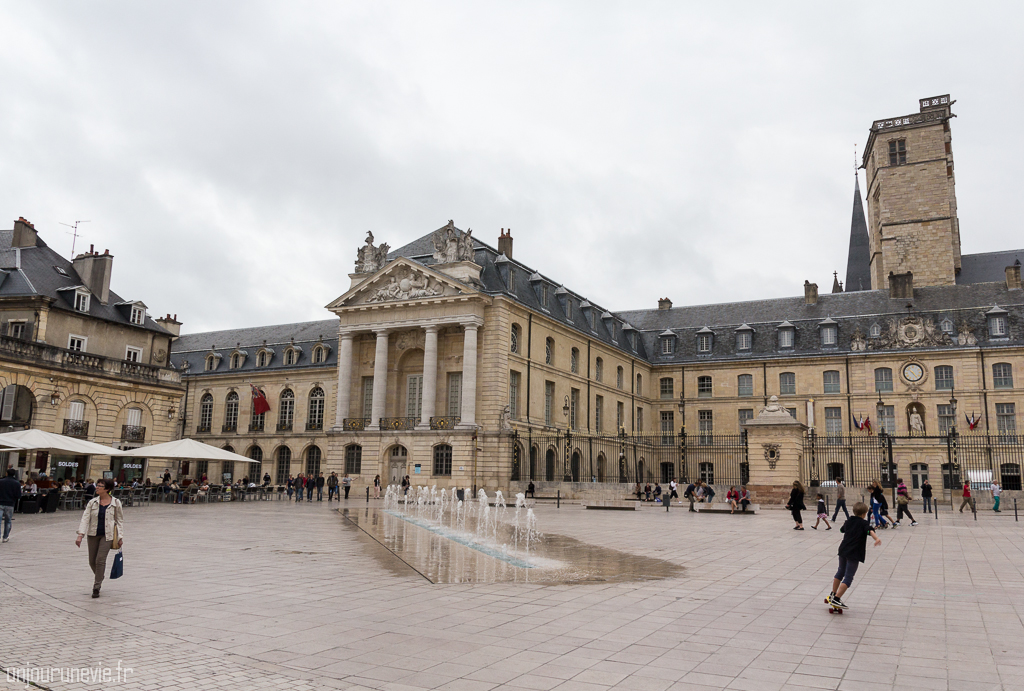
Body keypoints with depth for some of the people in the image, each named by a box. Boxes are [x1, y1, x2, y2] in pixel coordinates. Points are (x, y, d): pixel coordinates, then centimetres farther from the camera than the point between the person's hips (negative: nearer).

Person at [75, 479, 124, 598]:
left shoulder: (115, 503, -3)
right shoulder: (92, 502, 1)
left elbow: (120, 521, 5)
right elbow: (85, 518, -5)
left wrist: (120, 537, 2)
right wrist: (80, 535, -17)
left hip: (107, 535, -3)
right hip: (93, 534, 3)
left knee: (100, 560, -12)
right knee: (92, 562, 9)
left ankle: (96, 587, -1)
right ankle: (100, 576, 39)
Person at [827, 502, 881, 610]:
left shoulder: (849, 521, 12)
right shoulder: (864, 523, -5)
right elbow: (870, 530, -27)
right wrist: (876, 539, -45)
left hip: (843, 550, 7)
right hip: (854, 554, -6)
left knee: (841, 572, 23)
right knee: (849, 577, -3)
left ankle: (833, 595, 33)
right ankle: (836, 599, -10)